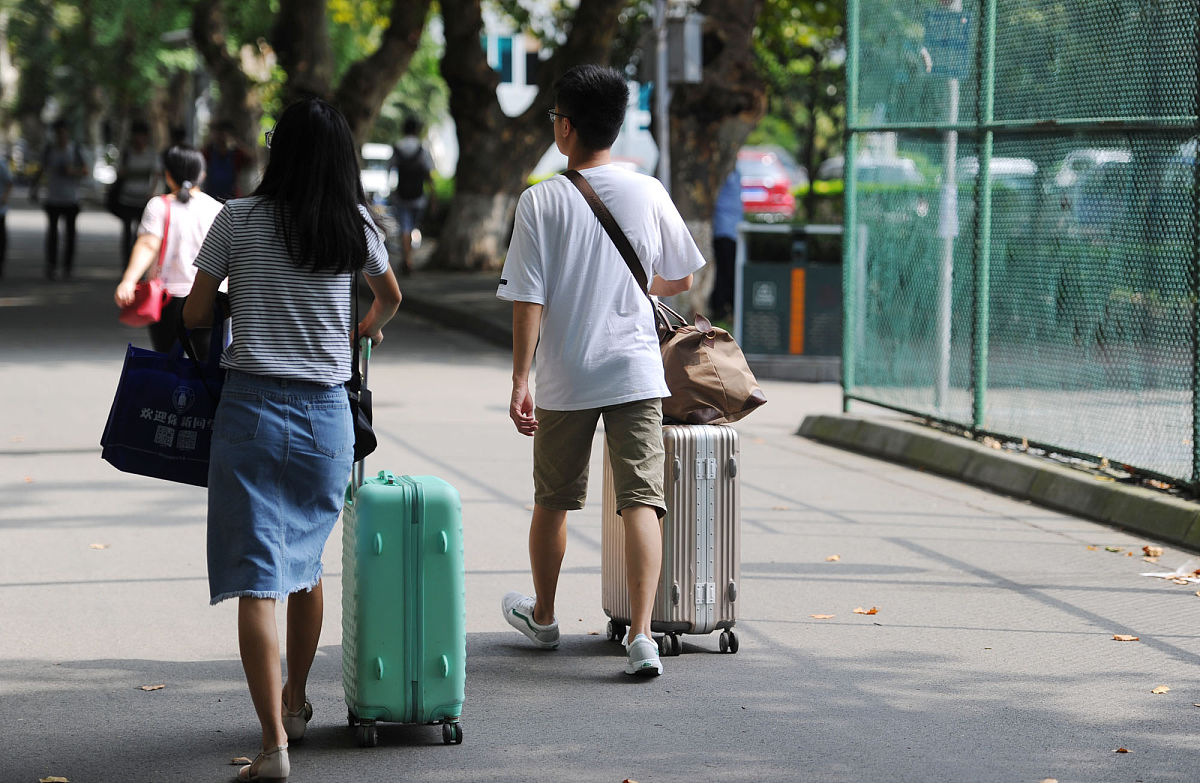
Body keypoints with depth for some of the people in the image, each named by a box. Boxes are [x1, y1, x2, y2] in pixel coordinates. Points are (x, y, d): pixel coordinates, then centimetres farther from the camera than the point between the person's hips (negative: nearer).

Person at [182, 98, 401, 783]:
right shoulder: (357, 227, 5)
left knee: (257, 577, -6)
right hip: (326, 414, 3)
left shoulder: (239, 220, -3)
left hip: (251, 408, -3)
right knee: (306, 560, 22)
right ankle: (295, 702, 38)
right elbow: (391, 297, 25)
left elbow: (196, 315, 4)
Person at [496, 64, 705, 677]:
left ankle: (543, 616, 35)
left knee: (552, 500, 17)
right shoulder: (647, 194, -1)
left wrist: (519, 382, -8)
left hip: (565, 379, -1)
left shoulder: (541, 202, -8)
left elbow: (528, 300, -11)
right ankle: (641, 634, -15)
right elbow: (680, 280, 9)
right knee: (641, 500, -3)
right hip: (636, 372, 1)